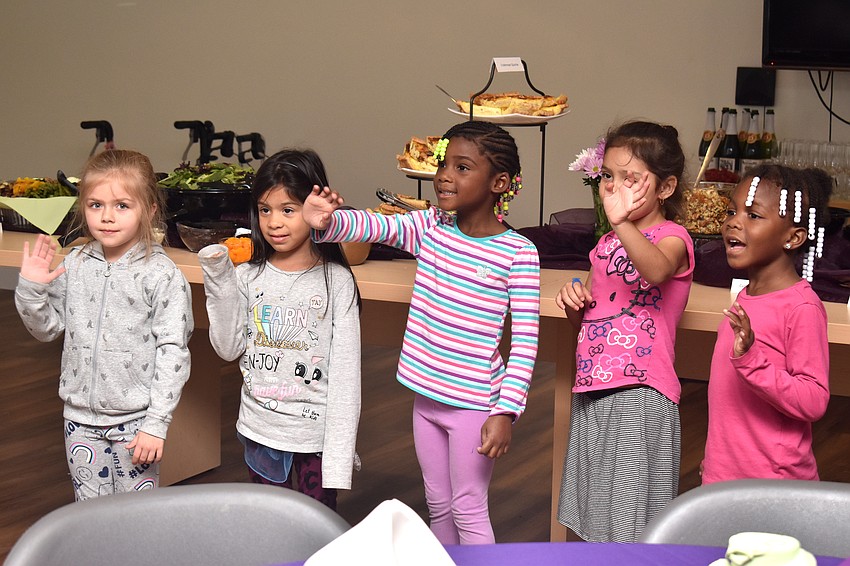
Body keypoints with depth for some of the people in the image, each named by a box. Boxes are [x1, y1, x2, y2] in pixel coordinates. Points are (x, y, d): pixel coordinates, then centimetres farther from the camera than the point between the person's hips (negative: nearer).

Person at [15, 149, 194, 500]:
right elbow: (46, 329, 11)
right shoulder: (74, 266, 1)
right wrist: (30, 287, -7)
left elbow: (173, 351, -13)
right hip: (81, 417, 4)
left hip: (135, 420, -4)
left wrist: (156, 424, -15)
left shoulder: (161, 276, -12)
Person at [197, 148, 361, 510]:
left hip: (316, 431, -3)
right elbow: (228, 348, 1)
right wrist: (219, 282, -9)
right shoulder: (248, 276, 1)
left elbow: (345, 372, -9)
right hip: (260, 429, 3)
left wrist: (339, 456, -14)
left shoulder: (335, 280, -9)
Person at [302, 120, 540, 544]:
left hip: (472, 403, -5)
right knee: (437, 505, 19)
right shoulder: (430, 227, 0)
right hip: (426, 395, 5)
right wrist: (326, 222, -38)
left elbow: (525, 339, -14)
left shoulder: (518, 254, -14)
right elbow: (374, 226, -16)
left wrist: (505, 411, -20)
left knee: (468, 510, 4)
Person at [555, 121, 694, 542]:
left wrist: (623, 223, -50)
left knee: (631, 516, -4)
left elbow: (656, 271, -34)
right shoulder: (606, 244, 15)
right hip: (593, 391, 8)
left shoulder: (671, 237, -9)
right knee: (593, 516, 16)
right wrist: (574, 299, 0)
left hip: (640, 395, -8)